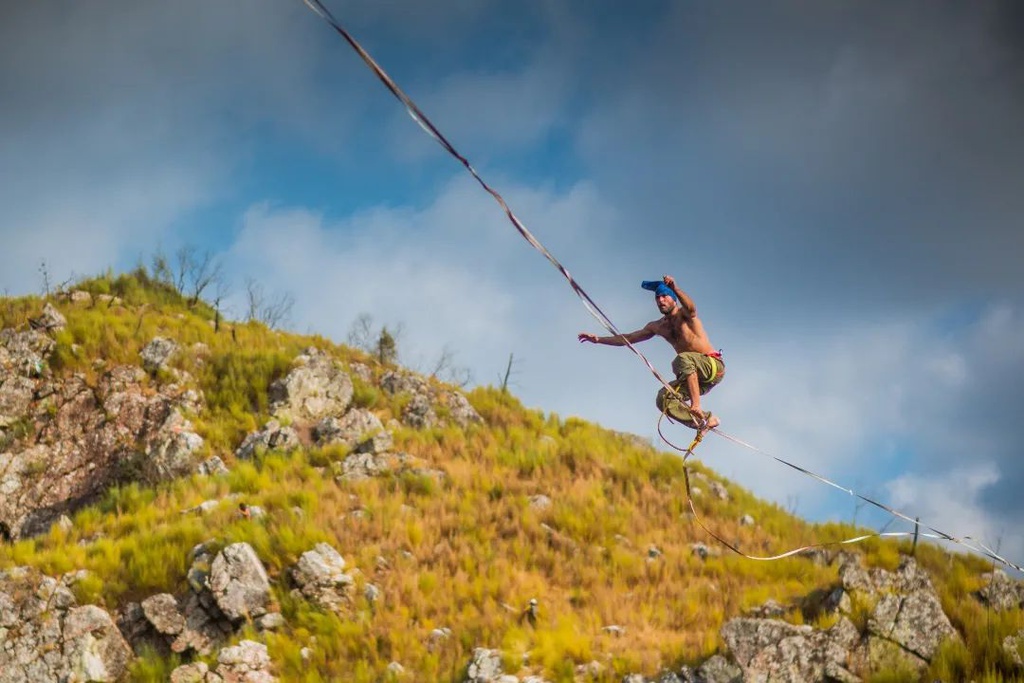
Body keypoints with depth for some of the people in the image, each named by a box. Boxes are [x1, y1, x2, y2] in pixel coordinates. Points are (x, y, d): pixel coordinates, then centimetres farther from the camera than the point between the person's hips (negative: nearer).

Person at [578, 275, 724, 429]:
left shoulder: (683, 313, -5)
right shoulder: (657, 327, 15)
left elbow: (691, 309, -30)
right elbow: (627, 338, 19)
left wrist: (675, 289, -47)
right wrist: (598, 339, 12)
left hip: (714, 366, -6)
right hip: (695, 376, 6)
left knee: (683, 359, -36)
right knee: (664, 399, -17)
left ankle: (696, 407, -38)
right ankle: (707, 419, -13)